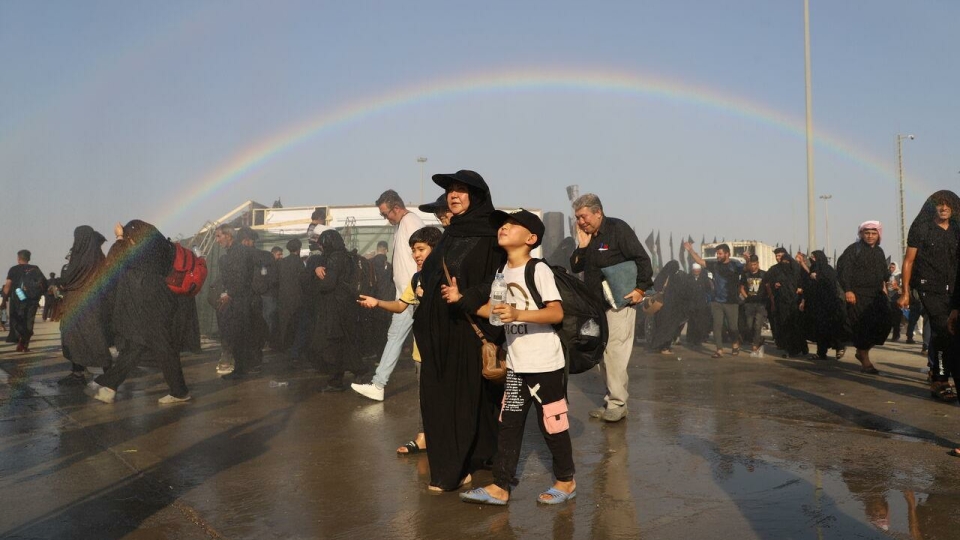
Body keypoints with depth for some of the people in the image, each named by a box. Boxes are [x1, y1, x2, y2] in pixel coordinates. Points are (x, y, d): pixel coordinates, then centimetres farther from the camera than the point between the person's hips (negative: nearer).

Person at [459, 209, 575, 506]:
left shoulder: (539, 270, -12)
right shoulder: (502, 271, 10)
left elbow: (557, 313, -19)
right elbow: (493, 308, 14)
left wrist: (518, 314, -31)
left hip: (544, 364, -7)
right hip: (515, 363, 7)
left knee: (552, 424, 4)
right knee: (508, 423, 8)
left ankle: (566, 481, 23)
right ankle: (500, 486, 15)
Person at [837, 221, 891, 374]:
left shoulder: (879, 251, 17)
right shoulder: (853, 249, -4)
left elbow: (884, 272, 26)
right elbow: (843, 270, -11)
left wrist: (883, 286, 13)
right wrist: (848, 290, -19)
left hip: (877, 294, 6)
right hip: (858, 295, -6)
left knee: (884, 324, -2)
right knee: (862, 327, -8)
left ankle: (862, 351, 18)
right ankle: (865, 361, 3)